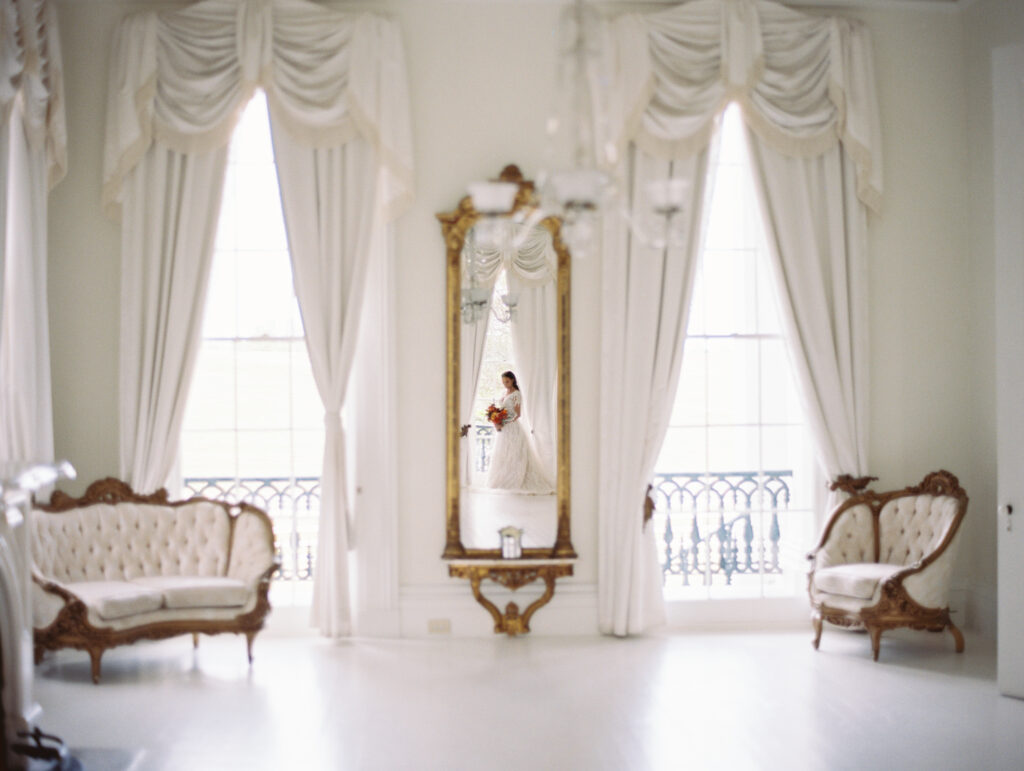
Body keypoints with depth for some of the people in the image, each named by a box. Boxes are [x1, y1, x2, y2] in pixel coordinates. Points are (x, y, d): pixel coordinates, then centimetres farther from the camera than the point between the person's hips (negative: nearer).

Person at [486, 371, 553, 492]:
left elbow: (518, 415, -13)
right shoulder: (504, 393, 14)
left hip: (512, 427, -8)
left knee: (513, 454, -6)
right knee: (502, 454, 7)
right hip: (502, 428, 8)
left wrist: (504, 424, -21)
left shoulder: (516, 394, -9)